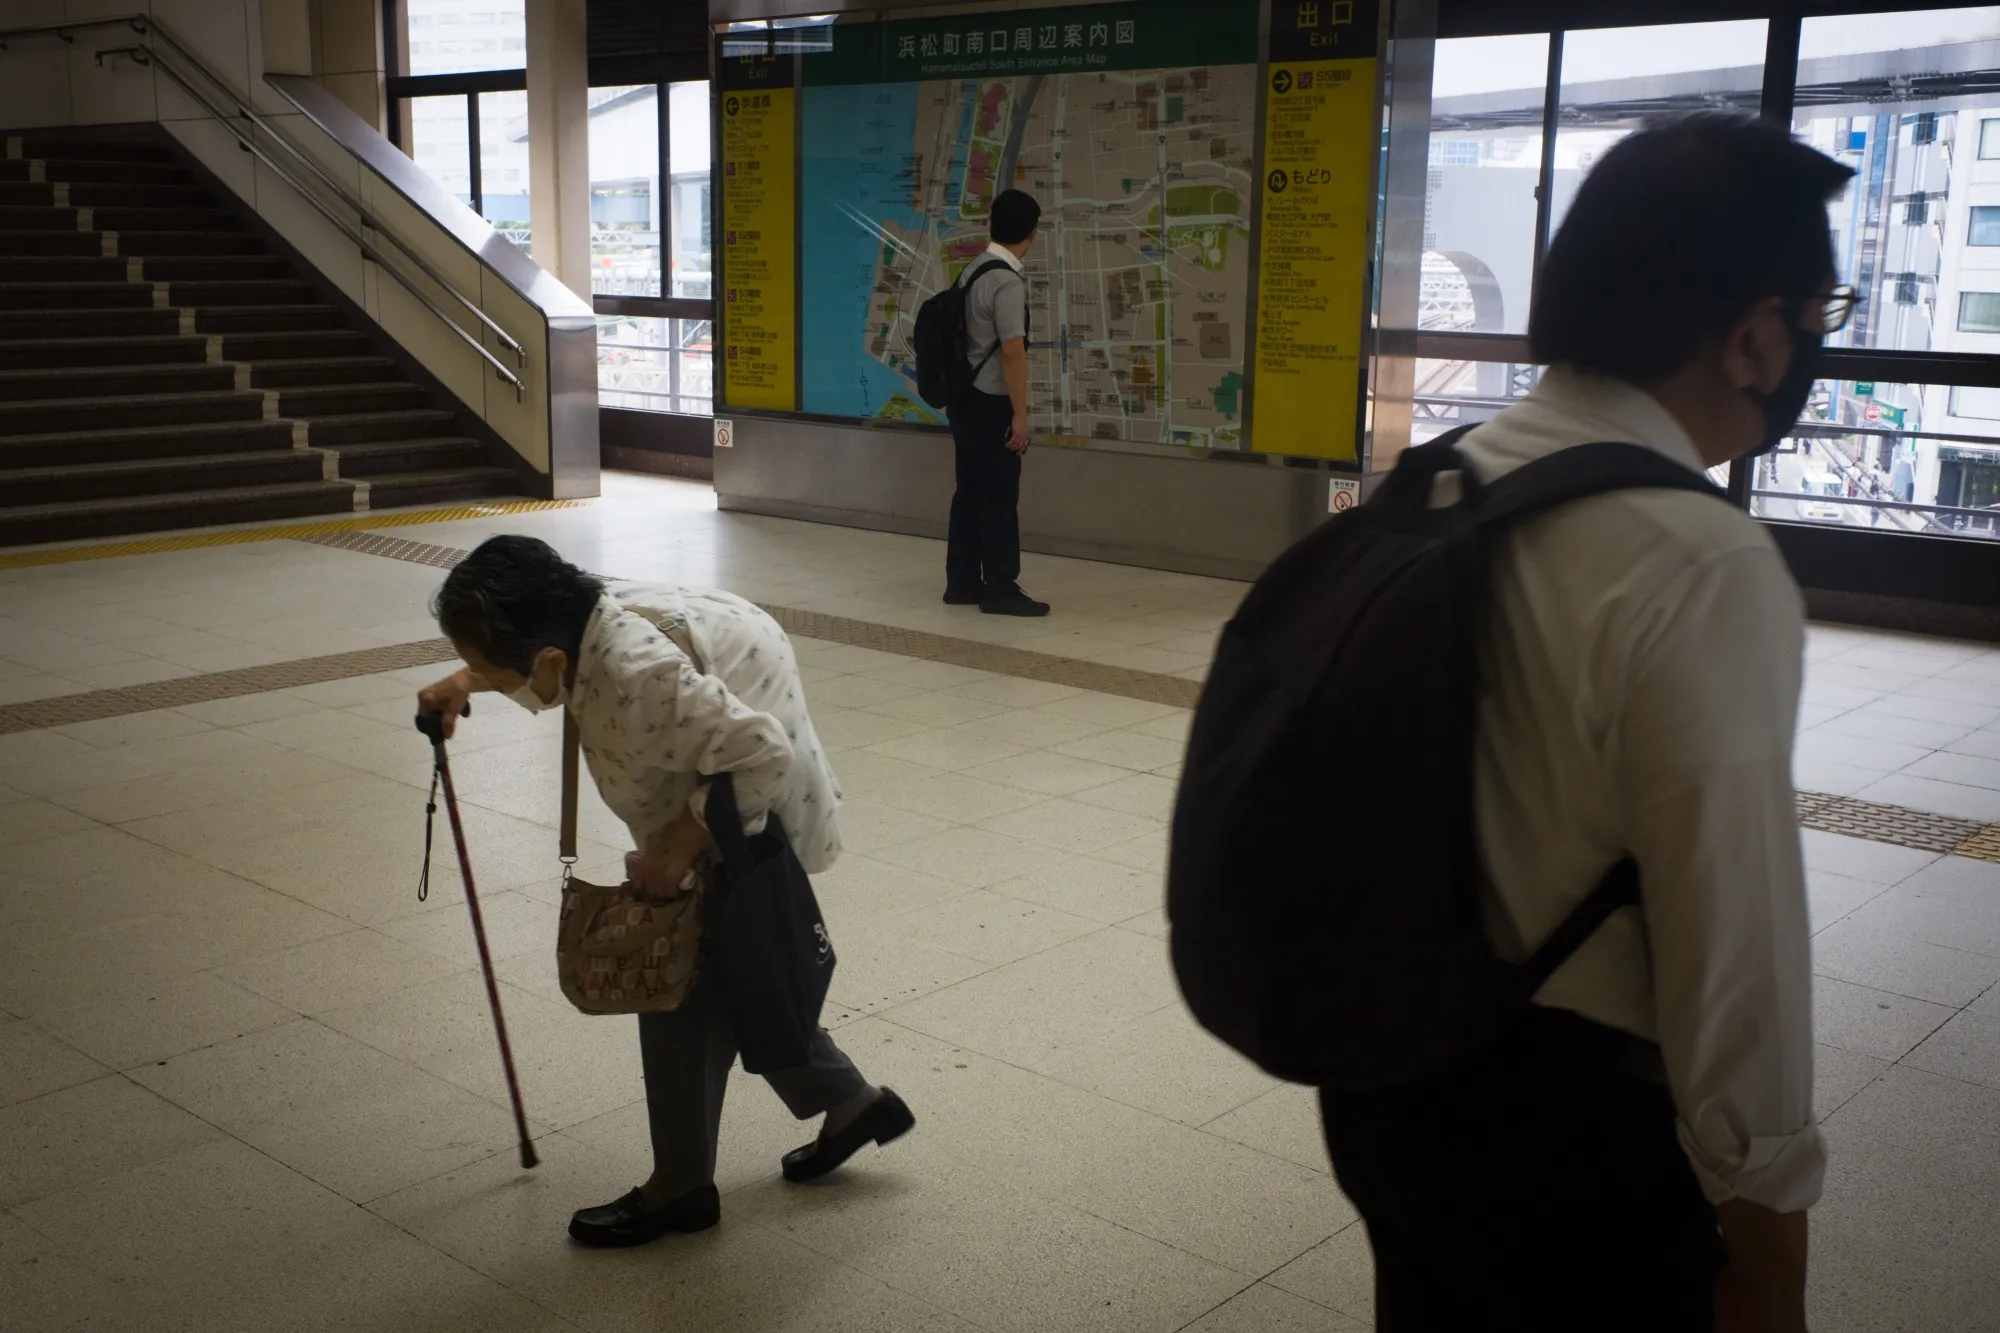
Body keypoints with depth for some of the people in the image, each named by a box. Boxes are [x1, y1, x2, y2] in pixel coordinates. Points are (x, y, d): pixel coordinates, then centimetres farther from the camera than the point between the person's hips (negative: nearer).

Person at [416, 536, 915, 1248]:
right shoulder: (590, 620, -11)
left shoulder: (638, 678, -38)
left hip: (752, 819, -10)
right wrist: (462, 682, 5)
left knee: (683, 992, -1)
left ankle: (680, 1190, 17)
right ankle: (851, 1103, 36)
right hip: (723, 806, 10)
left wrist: (677, 849, -27)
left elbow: (763, 755, -35)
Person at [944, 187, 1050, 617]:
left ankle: (962, 583, 19)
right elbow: (1012, 353, -20)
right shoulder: (1008, 282, -18)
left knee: (970, 492, 13)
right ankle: (1001, 590, 5)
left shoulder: (971, 271, 8)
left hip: (966, 398, 8)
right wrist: (1020, 414, -16)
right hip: (991, 404, -8)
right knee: (1000, 496, -1)